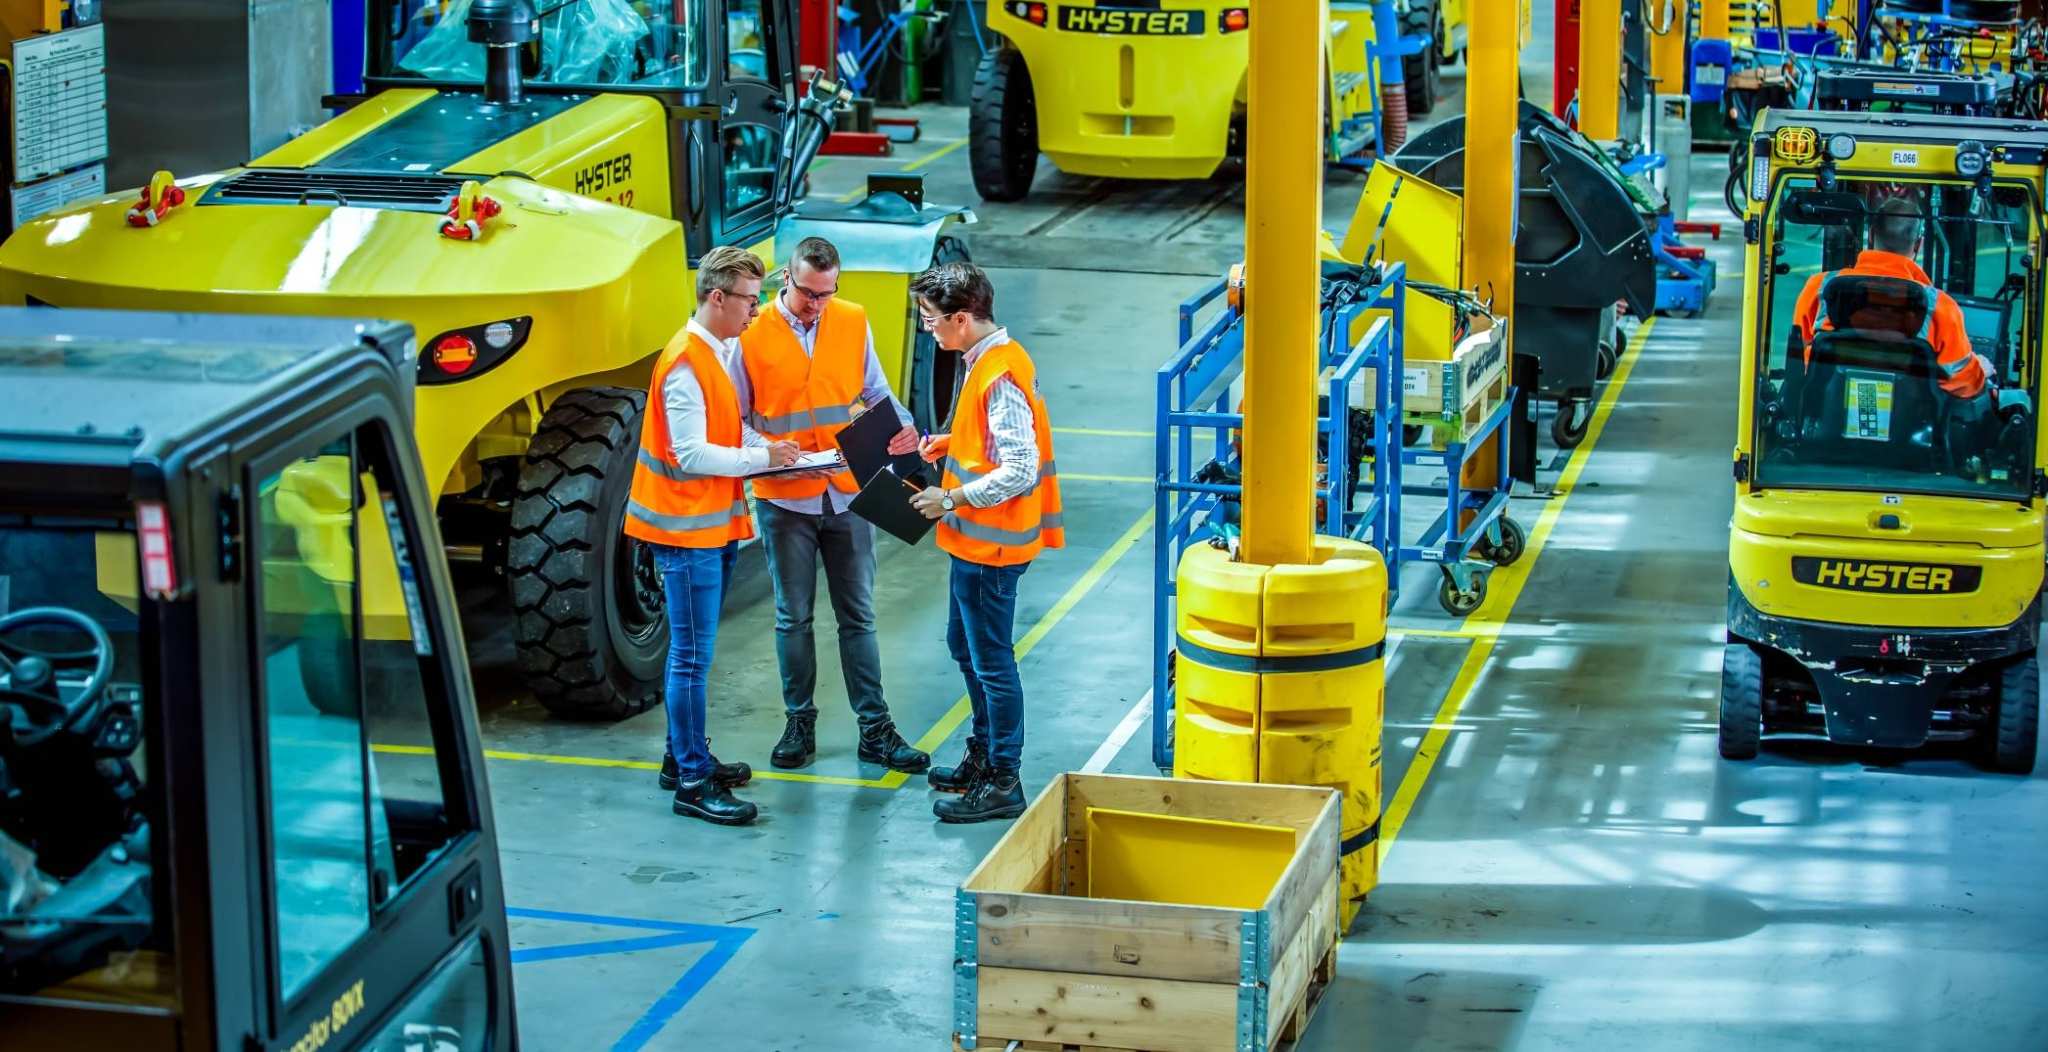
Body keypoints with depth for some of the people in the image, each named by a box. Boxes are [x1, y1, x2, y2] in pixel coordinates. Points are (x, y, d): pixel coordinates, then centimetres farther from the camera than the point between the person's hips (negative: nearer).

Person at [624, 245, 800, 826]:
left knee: (694, 650, 18)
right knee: (692, 656, -5)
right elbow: (692, 455, -23)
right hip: (687, 527, -10)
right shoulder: (685, 363, -20)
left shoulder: (720, 352, 11)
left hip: (714, 524, 10)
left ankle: (685, 757, 29)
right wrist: (762, 457, -17)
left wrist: (768, 447, 1)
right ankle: (692, 784, -1)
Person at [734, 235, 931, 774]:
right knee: (793, 617, 9)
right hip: (784, 499, -2)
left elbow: (875, 392, 8)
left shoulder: (853, 322, 1)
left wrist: (902, 426, -12)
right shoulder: (752, 333, -8)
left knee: (858, 615, 7)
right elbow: (735, 416, -4)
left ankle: (875, 728, 12)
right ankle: (800, 723, 22)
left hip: (848, 492, 2)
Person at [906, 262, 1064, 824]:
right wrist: (950, 443, 7)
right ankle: (983, 754, 36)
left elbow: (1019, 471, -27)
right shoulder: (988, 359, 7)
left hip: (991, 545, -11)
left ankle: (1003, 783, 9)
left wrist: (952, 500, -21)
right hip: (976, 540, 11)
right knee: (965, 645, 22)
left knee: (991, 661, -1)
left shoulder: (1000, 377, -24)